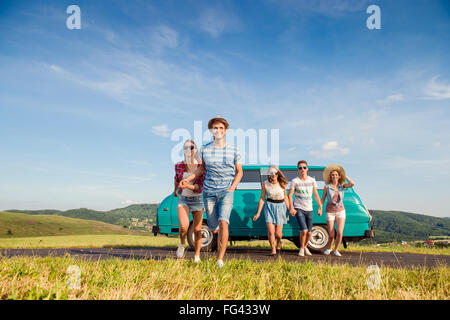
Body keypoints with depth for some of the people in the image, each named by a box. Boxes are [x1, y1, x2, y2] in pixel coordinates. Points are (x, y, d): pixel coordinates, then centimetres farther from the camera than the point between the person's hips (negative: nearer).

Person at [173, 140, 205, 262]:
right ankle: (182, 244, 11)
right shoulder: (179, 166, -5)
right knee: (184, 226, -20)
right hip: (183, 199, 1)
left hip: (197, 199, -1)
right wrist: (175, 190, 33)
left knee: (197, 230, 3)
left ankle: (197, 255, 22)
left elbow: (200, 186, -16)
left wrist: (189, 186, -35)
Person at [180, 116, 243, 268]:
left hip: (226, 192, -2)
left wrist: (232, 188, -4)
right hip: (209, 192, 2)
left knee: (223, 223, -22)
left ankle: (220, 260, -16)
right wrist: (188, 178, 6)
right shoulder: (205, 149, 4)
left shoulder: (233, 150, 2)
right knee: (214, 228, 6)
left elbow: (239, 171, 10)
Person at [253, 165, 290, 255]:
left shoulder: (282, 183, -3)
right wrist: (258, 213, -1)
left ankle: (279, 242, 39)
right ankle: (273, 249, 11)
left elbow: (285, 197, 9)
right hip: (269, 206, -1)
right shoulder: (265, 184, -6)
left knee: (278, 233, 3)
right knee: (270, 231, -13)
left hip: (280, 207, 1)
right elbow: (262, 198, 0)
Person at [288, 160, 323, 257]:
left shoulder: (312, 180, 5)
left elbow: (316, 195, 11)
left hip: (309, 210, 4)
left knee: (309, 233, 5)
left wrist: (320, 207, 6)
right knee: (304, 230, -16)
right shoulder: (295, 181, -5)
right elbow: (290, 195, -5)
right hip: (299, 209, -3)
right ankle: (301, 248, 8)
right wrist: (291, 208, -14)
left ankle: (305, 247, 33)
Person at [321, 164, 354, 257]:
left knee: (340, 233, -11)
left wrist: (345, 176, -7)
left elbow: (352, 184, -18)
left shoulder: (342, 185, 0)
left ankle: (336, 250, 12)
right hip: (330, 212, -1)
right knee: (331, 235, 0)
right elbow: (323, 198, 3)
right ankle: (329, 248, 30)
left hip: (341, 211, 1)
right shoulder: (327, 186, -4)